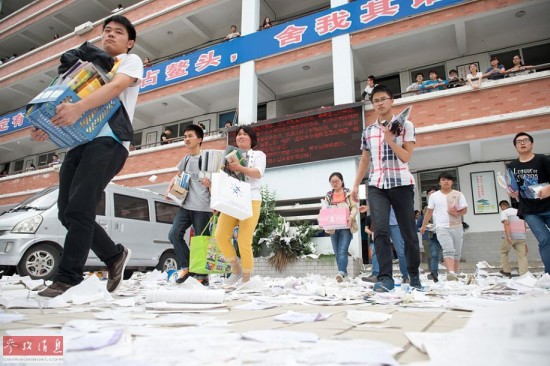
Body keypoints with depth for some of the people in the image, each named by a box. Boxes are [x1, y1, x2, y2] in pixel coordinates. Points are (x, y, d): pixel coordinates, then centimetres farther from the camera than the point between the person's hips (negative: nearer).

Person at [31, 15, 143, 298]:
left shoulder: (131, 61, 10)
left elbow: (116, 87, -13)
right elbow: (68, 106, 25)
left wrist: (79, 108, -29)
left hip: (109, 142, -7)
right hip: (79, 142, 7)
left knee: (78, 210, -17)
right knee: (67, 212, 2)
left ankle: (67, 279, -10)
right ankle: (115, 256, 16)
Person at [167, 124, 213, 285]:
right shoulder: (185, 159, 15)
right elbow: (177, 176, 28)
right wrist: (170, 189, 12)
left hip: (203, 208, -6)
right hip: (186, 206, 6)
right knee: (174, 234, -5)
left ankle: (202, 275, 11)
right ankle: (185, 267, 8)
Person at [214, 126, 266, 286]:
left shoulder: (258, 154, 10)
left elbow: (258, 173, -8)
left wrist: (240, 168, -24)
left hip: (251, 201, -4)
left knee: (244, 241, -10)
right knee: (221, 236, -10)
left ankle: (246, 279, 5)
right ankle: (236, 269, 11)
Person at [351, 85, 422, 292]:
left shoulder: (405, 125, 4)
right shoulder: (368, 131, 14)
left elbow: (406, 157, -5)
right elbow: (364, 161, 19)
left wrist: (390, 139, -15)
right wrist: (356, 185, 14)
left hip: (401, 184, -2)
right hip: (376, 186, 2)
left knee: (408, 232, 5)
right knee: (381, 231, -14)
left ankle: (414, 275, 23)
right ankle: (385, 277, -13)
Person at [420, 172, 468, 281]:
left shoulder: (458, 195, 7)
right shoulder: (434, 196, 7)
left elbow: (464, 210, 6)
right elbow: (429, 212, 14)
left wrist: (456, 213, -15)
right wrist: (423, 226, 16)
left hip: (457, 227, 2)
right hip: (442, 227, -2)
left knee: (457, 253, 9)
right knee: (448, 250, -21)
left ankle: (455, 274, 20)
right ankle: (451, 273, -33)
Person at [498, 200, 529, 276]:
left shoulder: (504, 212, 2)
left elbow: (506, 223, -14)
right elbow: (524, 224, 23)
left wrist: (508, 237, -22)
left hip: (511, 236, -5)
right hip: (521, 237, 5)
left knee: (503, 252, 16)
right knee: (522, 256, 3)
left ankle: (507, 271, 18)